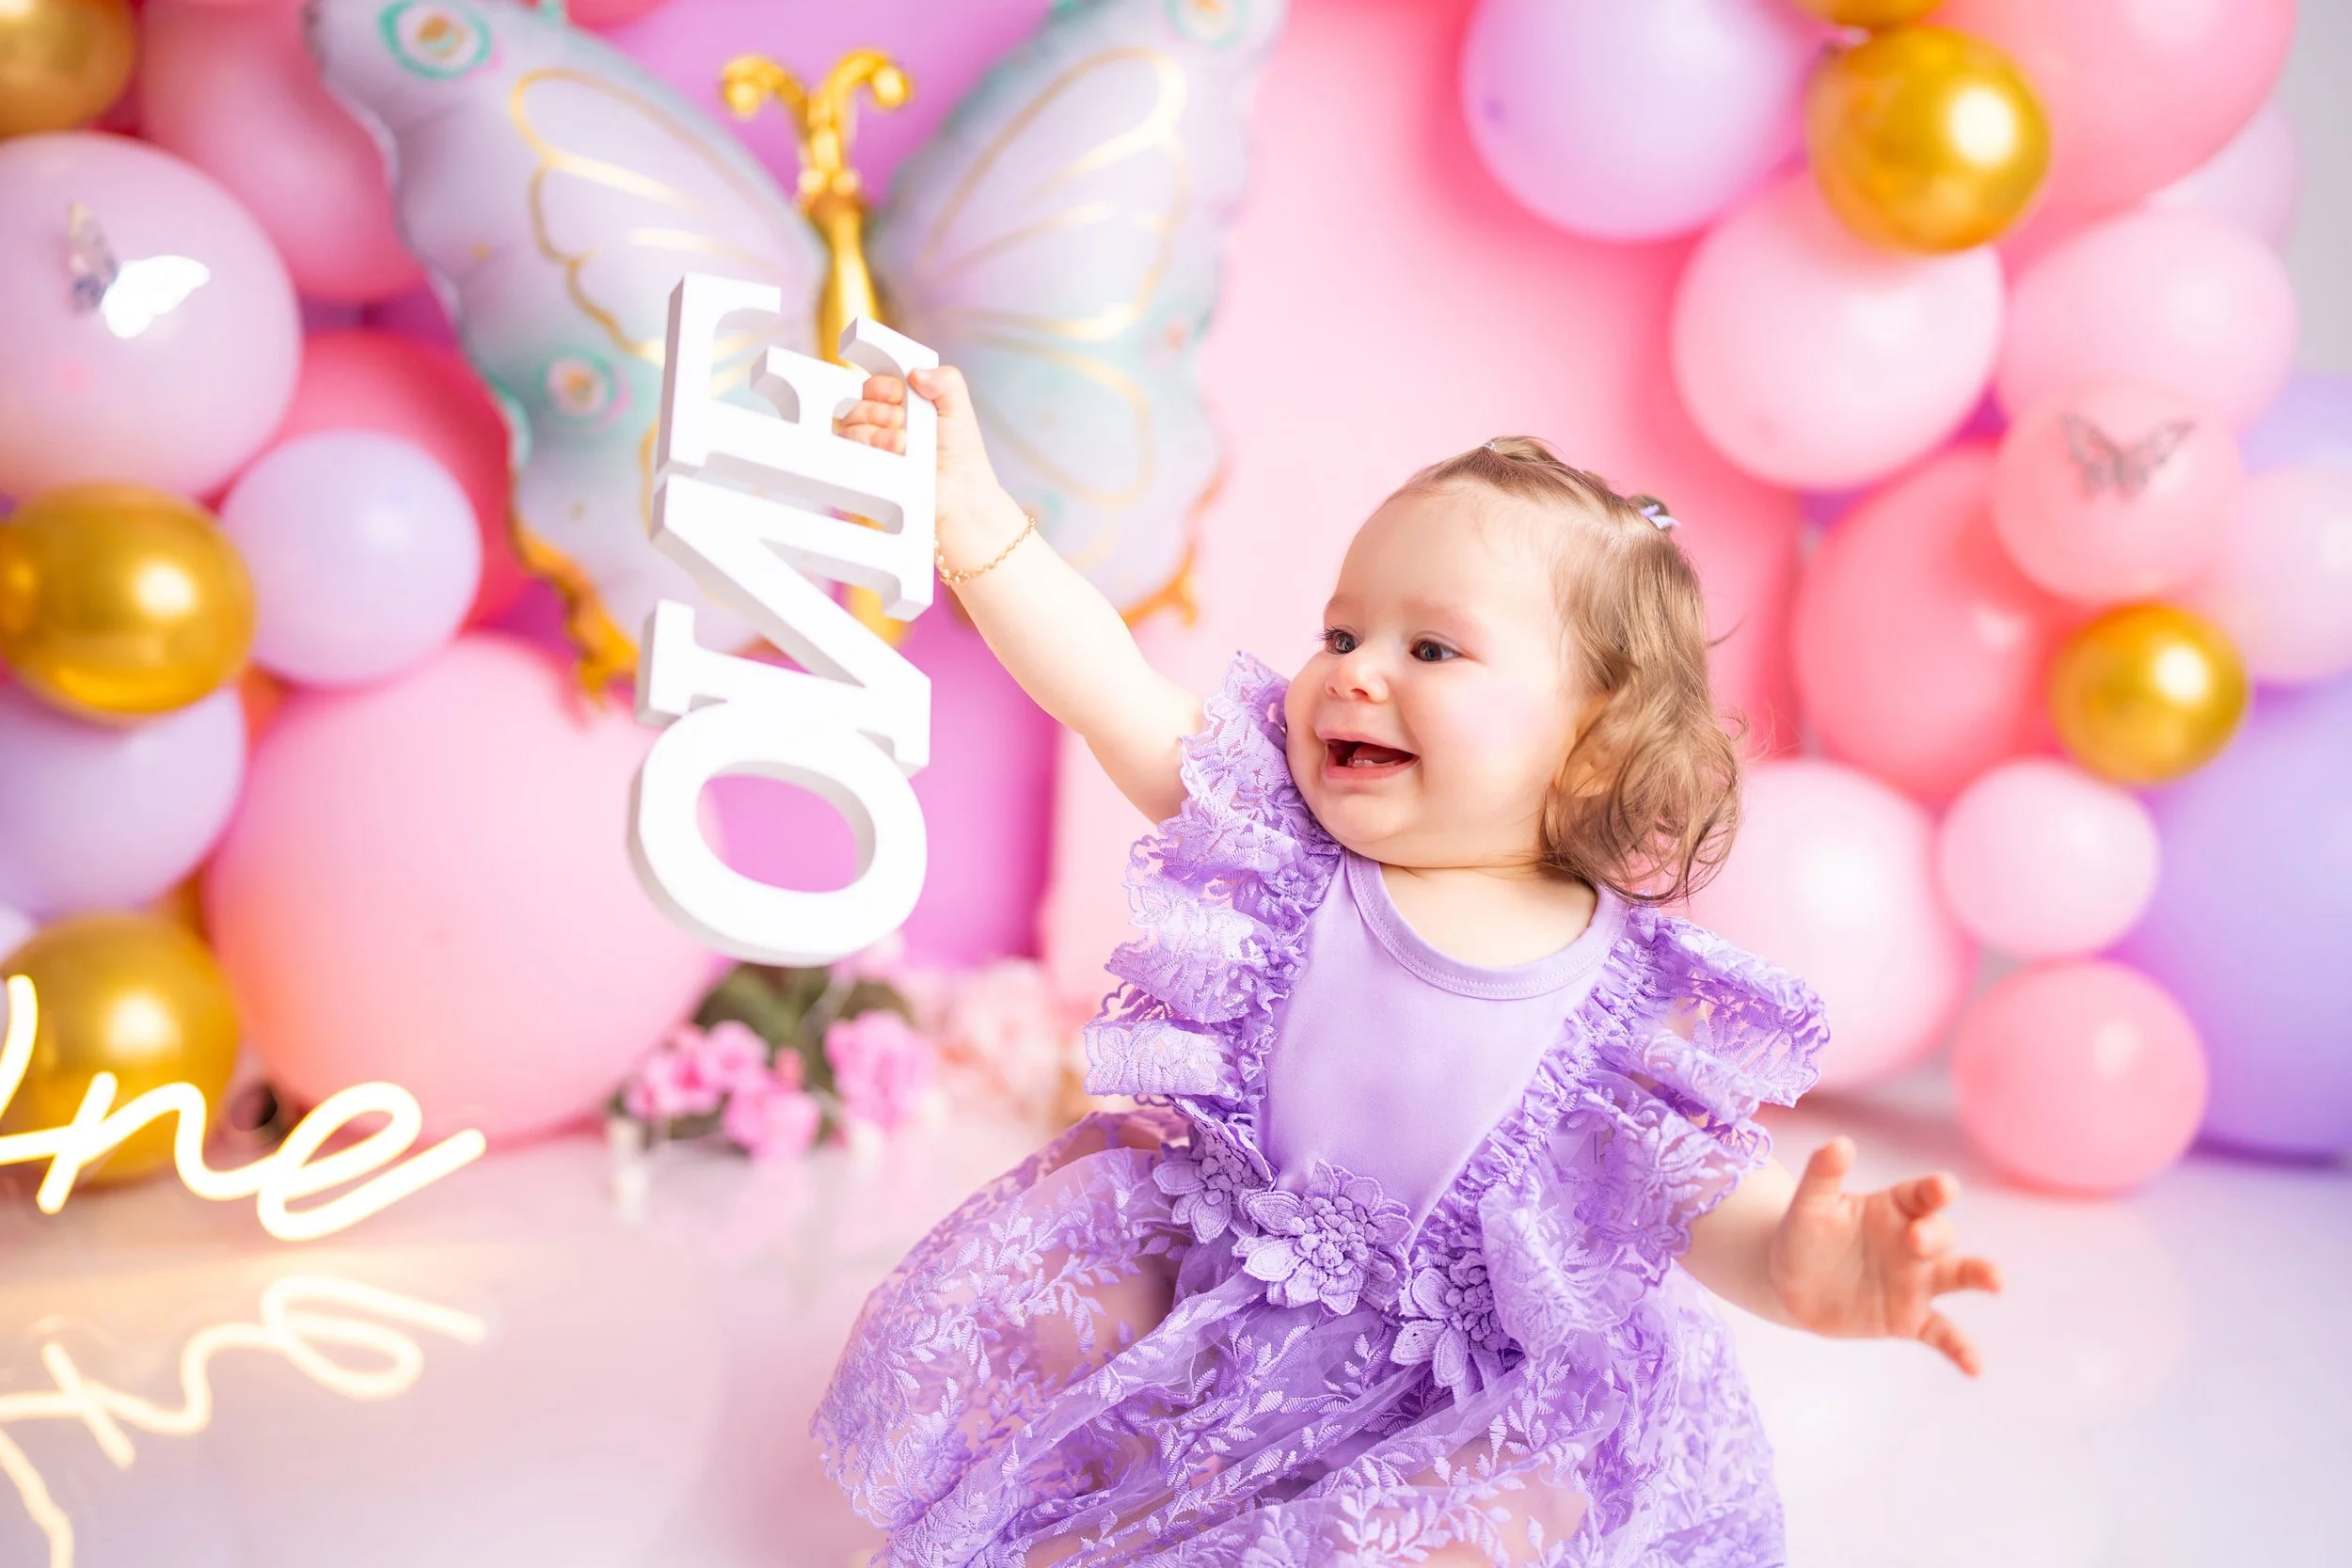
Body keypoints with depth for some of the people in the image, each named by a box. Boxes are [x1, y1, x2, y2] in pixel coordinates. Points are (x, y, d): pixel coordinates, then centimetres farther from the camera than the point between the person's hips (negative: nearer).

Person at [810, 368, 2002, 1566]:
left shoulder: (1626, 994, -14)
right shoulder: (1279, 835, -8)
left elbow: (1705, 1192, -14)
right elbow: (1107, 690, -18)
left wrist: (1798, 1265, -37)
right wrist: (970, 509, -28)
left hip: (1471, 1379, -2)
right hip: (1218, 1280, 3)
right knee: (997, 1296, -8)